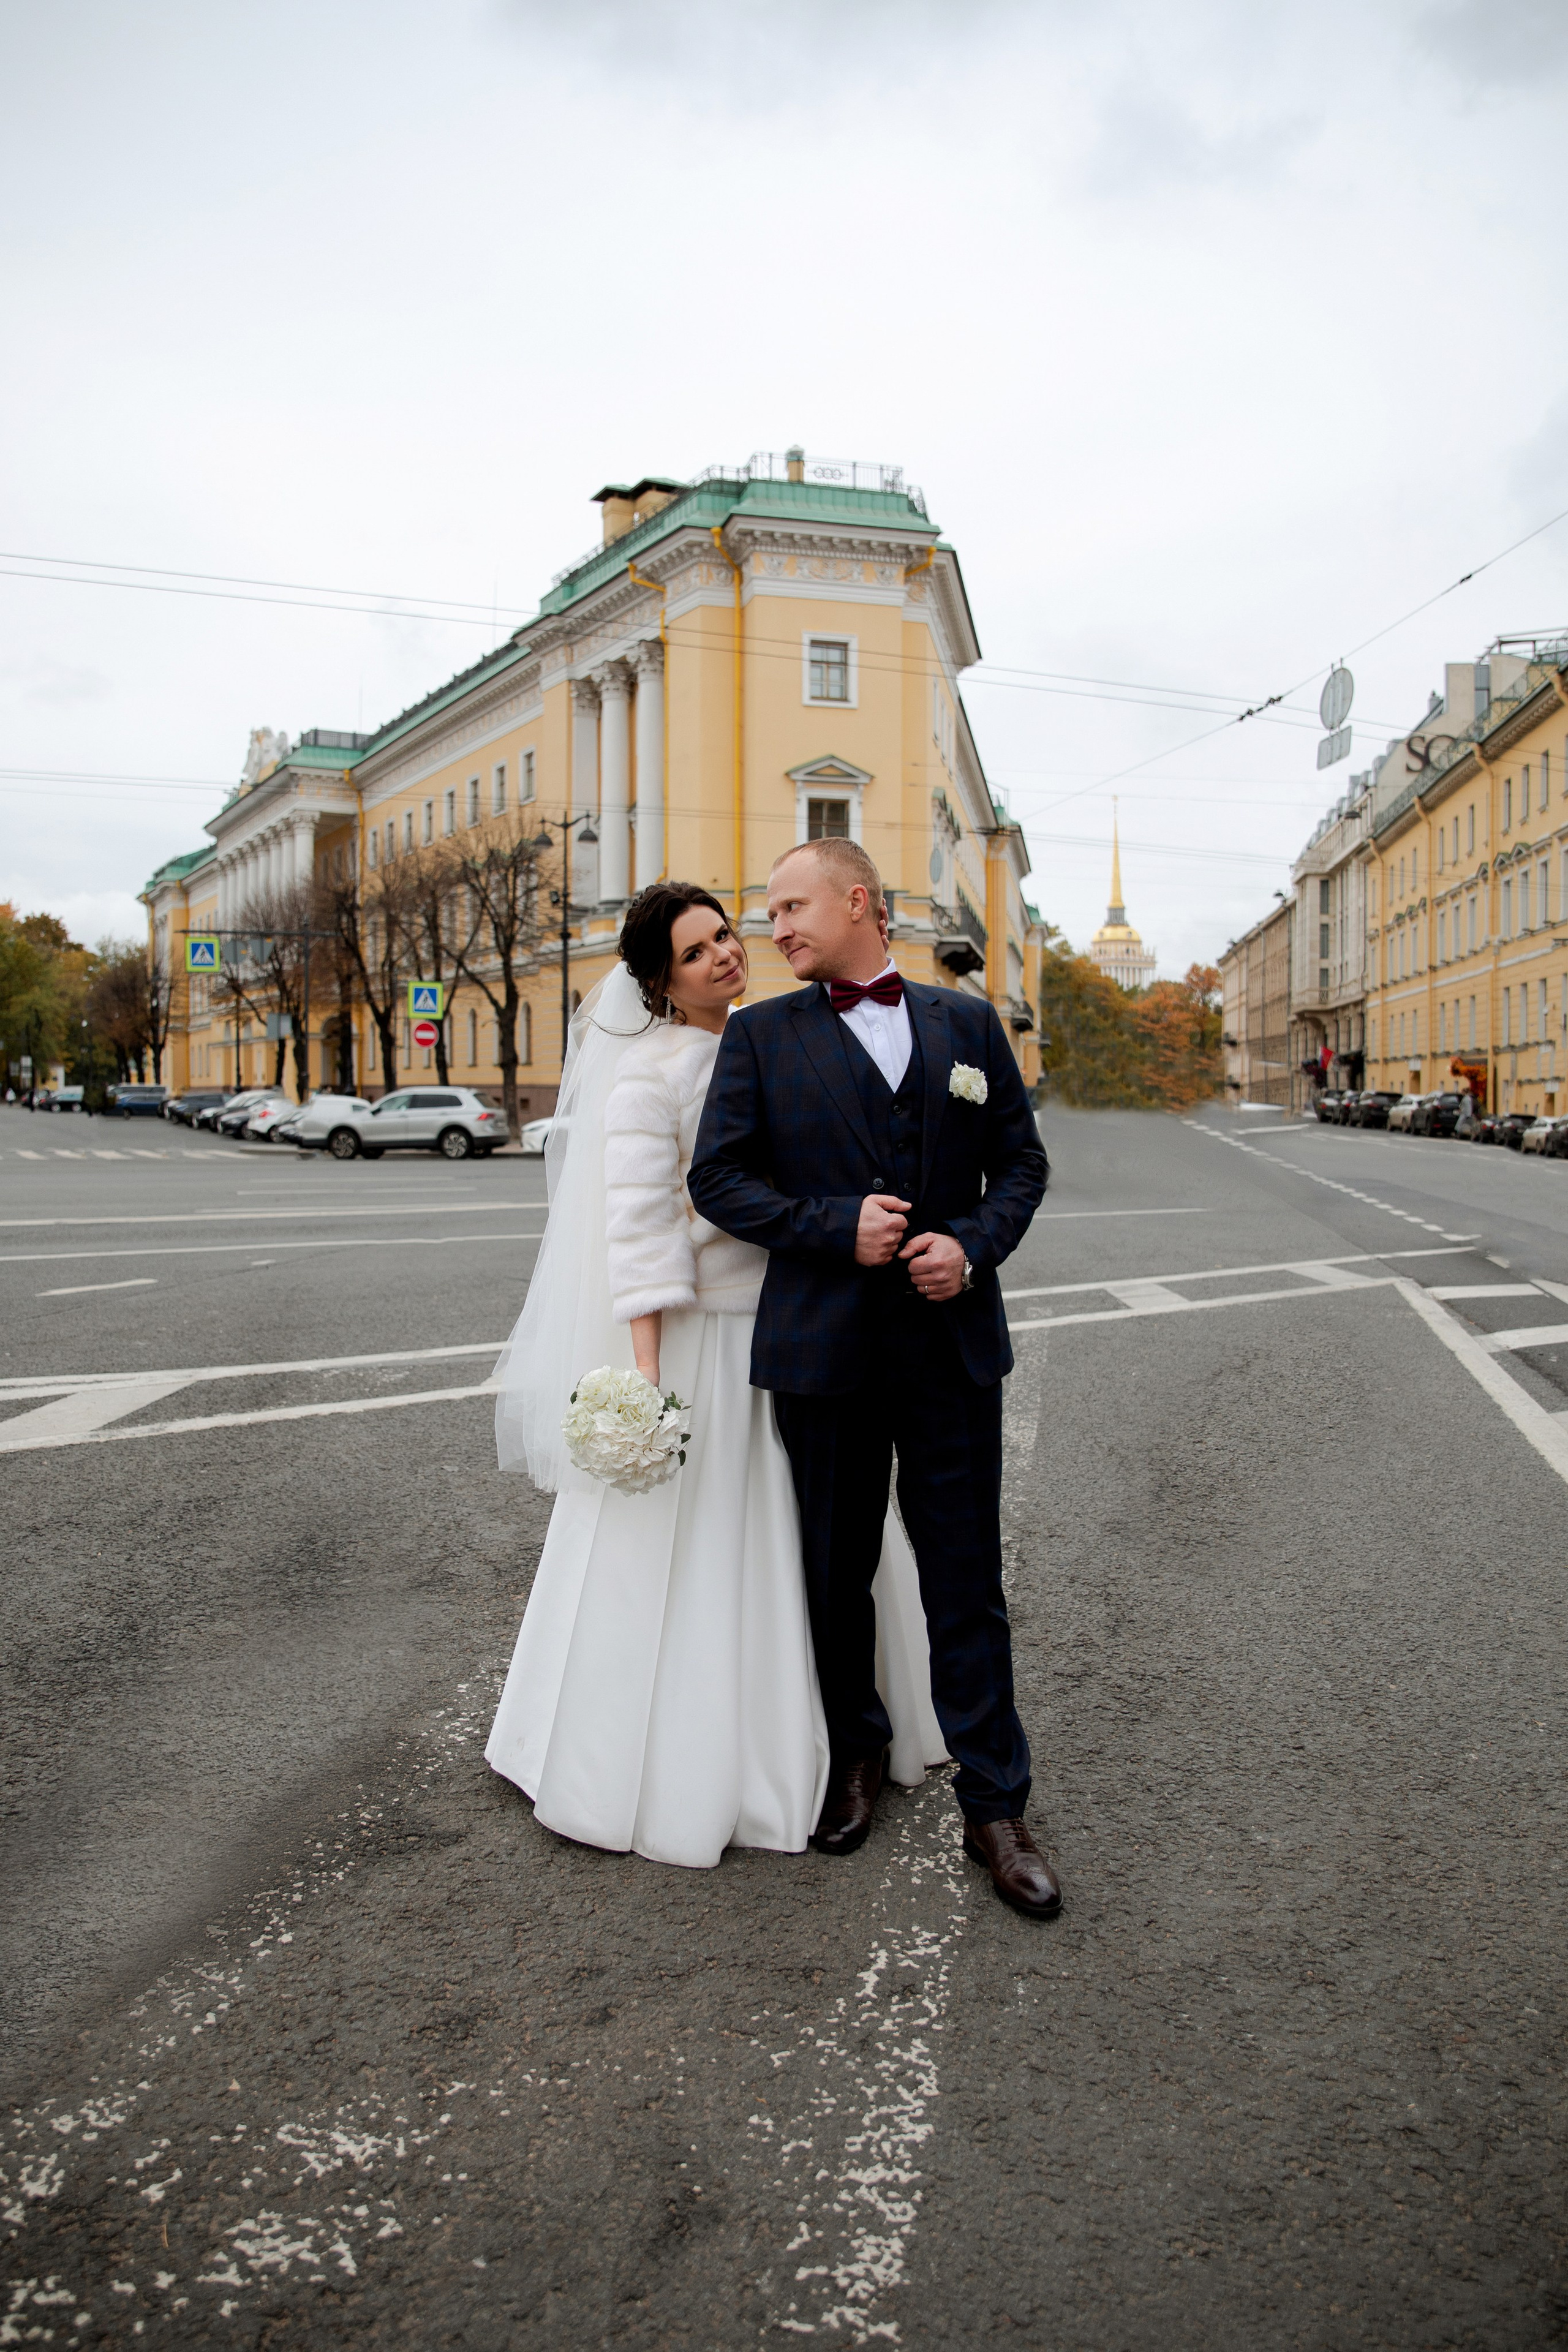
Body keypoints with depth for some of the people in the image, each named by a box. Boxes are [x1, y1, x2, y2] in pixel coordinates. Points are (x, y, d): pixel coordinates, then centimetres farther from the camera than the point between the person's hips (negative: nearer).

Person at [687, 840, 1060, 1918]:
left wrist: (973, 1245, -10)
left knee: (969, 1586, 5)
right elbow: (718, 1178, -2)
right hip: (823, 1345, 0)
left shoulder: (969, 1022, 8)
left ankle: (995, 1806, 19)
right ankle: (857, 1752, 38)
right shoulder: (761, 1035, 3)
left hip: (953, 1343, 0)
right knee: (837, 1576, 15)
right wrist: (836, 1228, -15)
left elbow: (1021, 1160, 9)